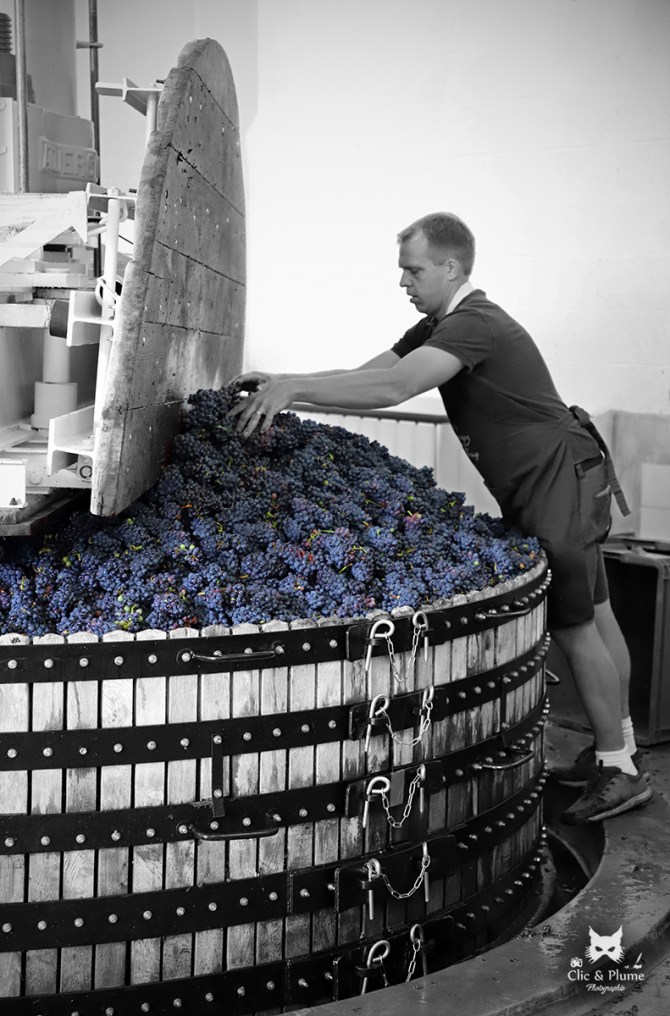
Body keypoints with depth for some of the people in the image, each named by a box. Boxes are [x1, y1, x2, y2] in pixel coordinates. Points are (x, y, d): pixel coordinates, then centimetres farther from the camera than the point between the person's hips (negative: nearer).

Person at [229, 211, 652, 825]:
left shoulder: (476, 324, -20)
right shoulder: (441, 325, 13)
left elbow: (391, 388, -33)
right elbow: (366, 373, 9)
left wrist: (293, 388, -33)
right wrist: (284, 383, -3)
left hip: (563, 480, -10)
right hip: (548, 484, 10)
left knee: (575, 625, -5)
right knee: (593, 614, 15)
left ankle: (620, 772, 5)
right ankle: (619, 745, 25)